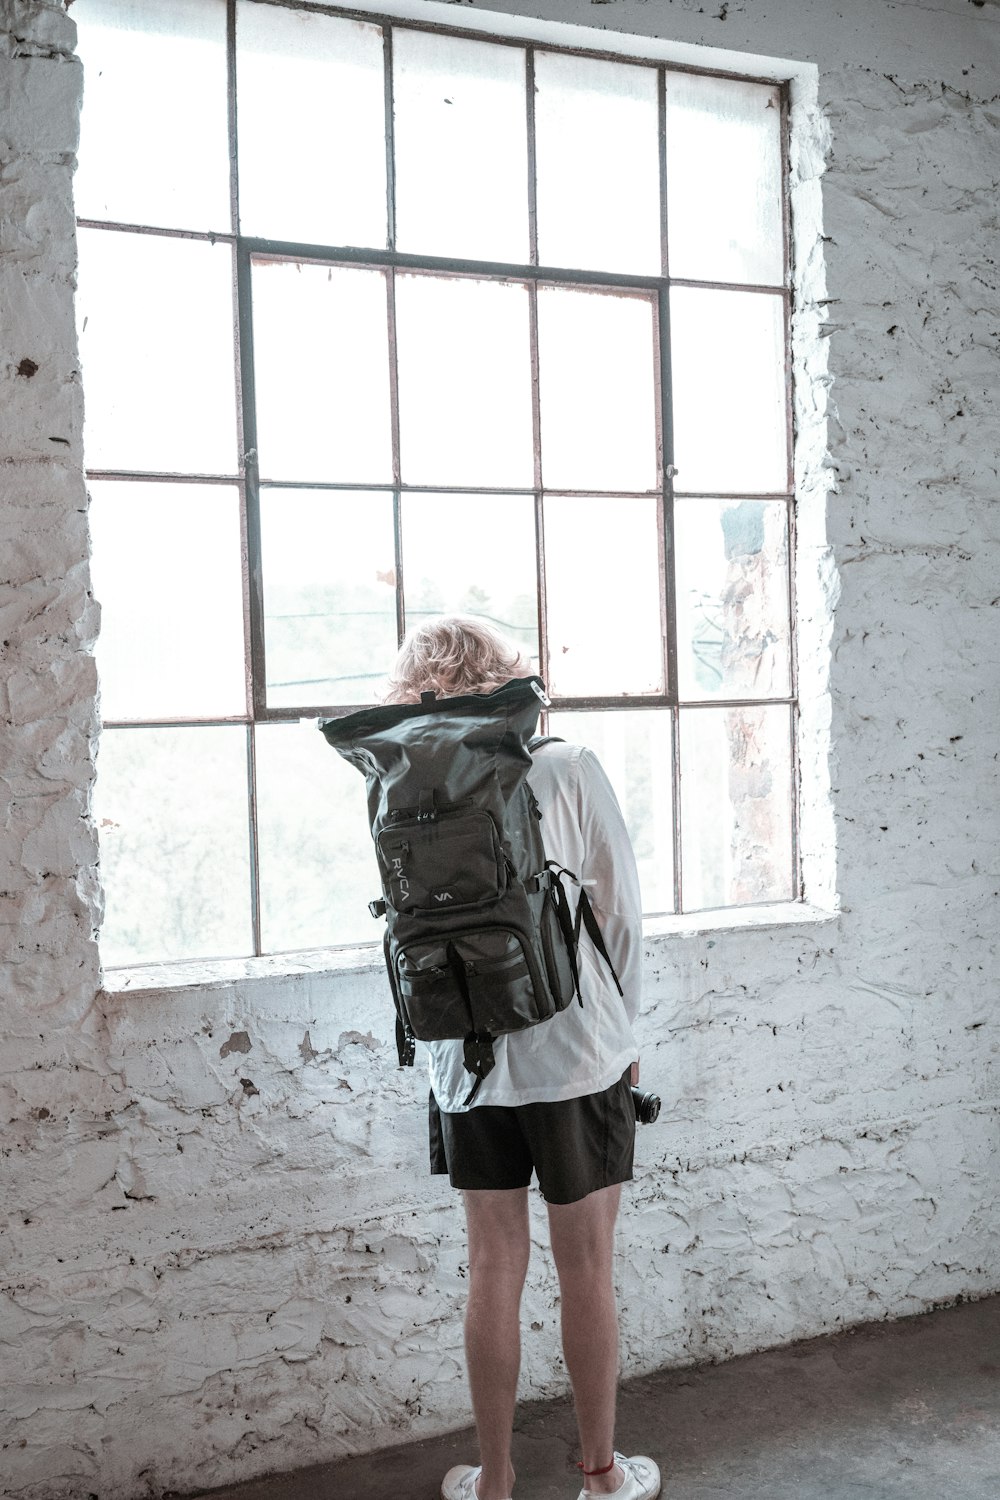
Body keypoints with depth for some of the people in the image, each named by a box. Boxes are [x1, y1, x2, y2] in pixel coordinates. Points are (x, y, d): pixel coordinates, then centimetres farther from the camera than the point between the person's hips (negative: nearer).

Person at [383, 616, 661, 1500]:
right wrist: (623, 1028, 7)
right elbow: (621, 913, -6)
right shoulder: (569, 770, -11)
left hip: (469, 1064, 2)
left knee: (495, 1271, 15)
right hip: (576, 1054, -2)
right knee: (588, 1274, 12)